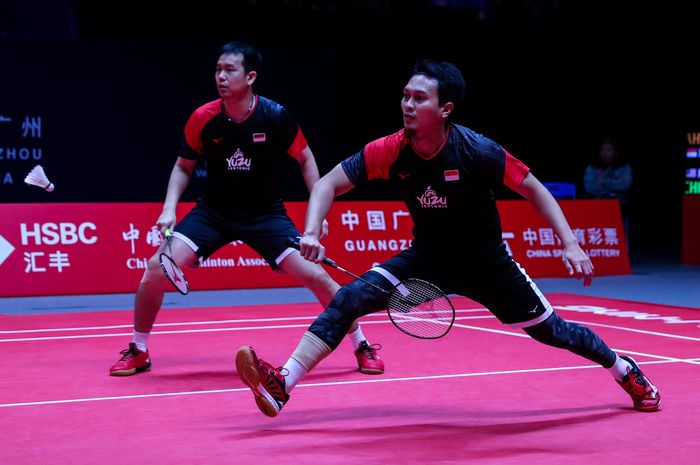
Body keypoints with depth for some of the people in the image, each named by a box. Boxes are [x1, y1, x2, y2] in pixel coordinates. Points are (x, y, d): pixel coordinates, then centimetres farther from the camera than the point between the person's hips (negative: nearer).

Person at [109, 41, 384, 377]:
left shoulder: (275, 116, -16)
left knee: (314, 275, -14)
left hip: (266, 214, -1)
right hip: (212, 211, 1)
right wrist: (169, 208, -9)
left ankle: (362, 346, 7)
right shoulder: (202, 118, -12)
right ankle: (138, 352, 6)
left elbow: (305, 160, 1)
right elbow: (183, 166, 5)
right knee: (158, 267, -16)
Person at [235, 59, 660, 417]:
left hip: (485, 261, -2)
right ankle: (282, 385, -25)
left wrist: (570, 244, -22)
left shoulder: (477, 151, -25)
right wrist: (312, 233, -32)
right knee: (352, 297, -19)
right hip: (427, 257, 2)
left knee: (549, 329, 5)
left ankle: (625, 368, 34)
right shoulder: (390, 151, -19)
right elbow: (329, 184, -14)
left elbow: (534, 189, -13)